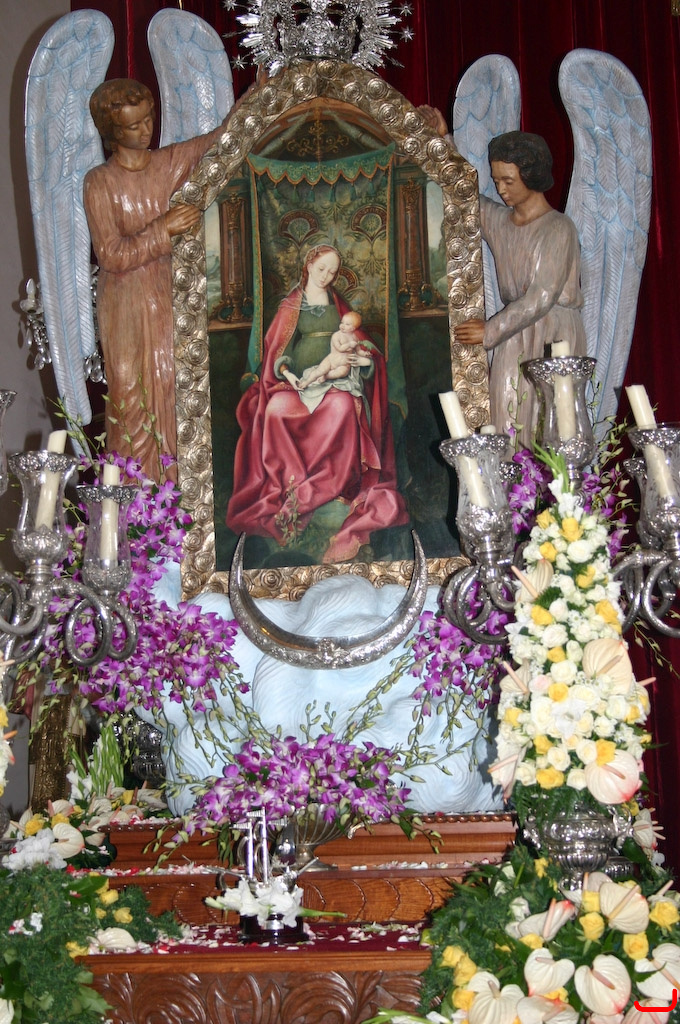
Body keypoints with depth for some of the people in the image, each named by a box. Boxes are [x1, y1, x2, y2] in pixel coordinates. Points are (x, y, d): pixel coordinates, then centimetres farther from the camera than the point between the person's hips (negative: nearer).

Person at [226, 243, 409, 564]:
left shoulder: (337, 304, 20)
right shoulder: (291, 305, 16)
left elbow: (357, 339, 14)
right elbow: (278, 346, 9)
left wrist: (361, 357, -10)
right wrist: (286, 372, -12)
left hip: (335, 379, 0)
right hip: (298, 381, 0)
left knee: (343, 406, -37)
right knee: (277, 409, -35)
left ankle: (304, 494, -38)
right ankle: (297, 485, -33)